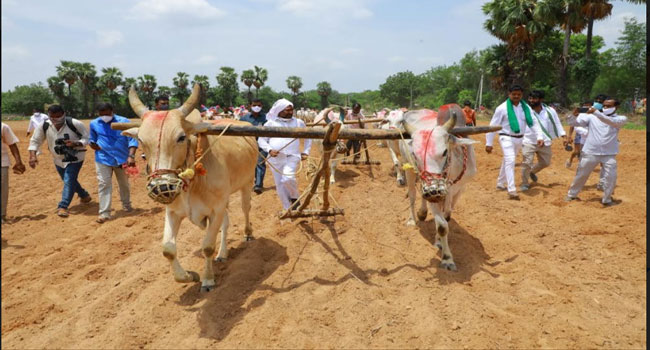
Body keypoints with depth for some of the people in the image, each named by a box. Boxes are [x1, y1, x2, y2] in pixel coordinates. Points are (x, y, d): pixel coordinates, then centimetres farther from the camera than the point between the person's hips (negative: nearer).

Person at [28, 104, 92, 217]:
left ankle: (63, 207, -10)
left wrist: (75, 144, -33)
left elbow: (87, 138, -15)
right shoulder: (44, 126, -12)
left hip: (75, 158, -5)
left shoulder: (75, 124, -23)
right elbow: (35, 140, -3)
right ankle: (84, 195, 42)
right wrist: (33, 155, -18)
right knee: (68, 181, 18)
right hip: (58, 159, 5)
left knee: (69, 181, -15)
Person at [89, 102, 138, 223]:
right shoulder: (94, 124, 2)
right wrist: (93, 144, -6)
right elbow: (92, 139, 19)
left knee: (124, 184, 16)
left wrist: (131, 156, -26)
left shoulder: (124, 122, -9)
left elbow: (132, 140, -13)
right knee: (103, 185, -5)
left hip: (122, 159, -1)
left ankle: (126, 205, 38)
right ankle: (104, 213, -2)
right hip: (103, 159, 1)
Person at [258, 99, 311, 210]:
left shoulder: (298, 122, 7)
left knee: (288, 178, -25)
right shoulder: (270, 123, 4)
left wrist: (306, 152, 11)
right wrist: (269, 150, -11)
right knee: (280, 184, 4)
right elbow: (261, 140, 6)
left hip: (292, 156, -2)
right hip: (275, 158, 2)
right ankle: (288, 208, 19)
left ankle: (295, 198, 5)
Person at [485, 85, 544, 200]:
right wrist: (489, 143, -10)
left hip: (519, 139, 6)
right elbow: (493, 126, -9)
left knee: (507, 161, 19)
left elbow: (534, 122, 3)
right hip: (506, 138, -6)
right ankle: (512, 191, -21)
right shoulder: (502, 108, -12)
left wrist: (539, 137, -11)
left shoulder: (526, 107, 2)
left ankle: (500, 183, 37)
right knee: (510, 161, -20)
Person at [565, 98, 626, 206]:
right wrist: (574, 115, -28)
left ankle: (606, 200, 17)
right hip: (590, 152, 0)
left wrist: (596, 112, -36)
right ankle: (571, 194, 28)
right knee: (581, 175, 11)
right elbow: (572, 123, -5)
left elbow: (611, 121, -24)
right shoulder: (591, 117, 0)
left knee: (610, 178, -3)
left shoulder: (621, 119, -1)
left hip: (609, 155, 0)